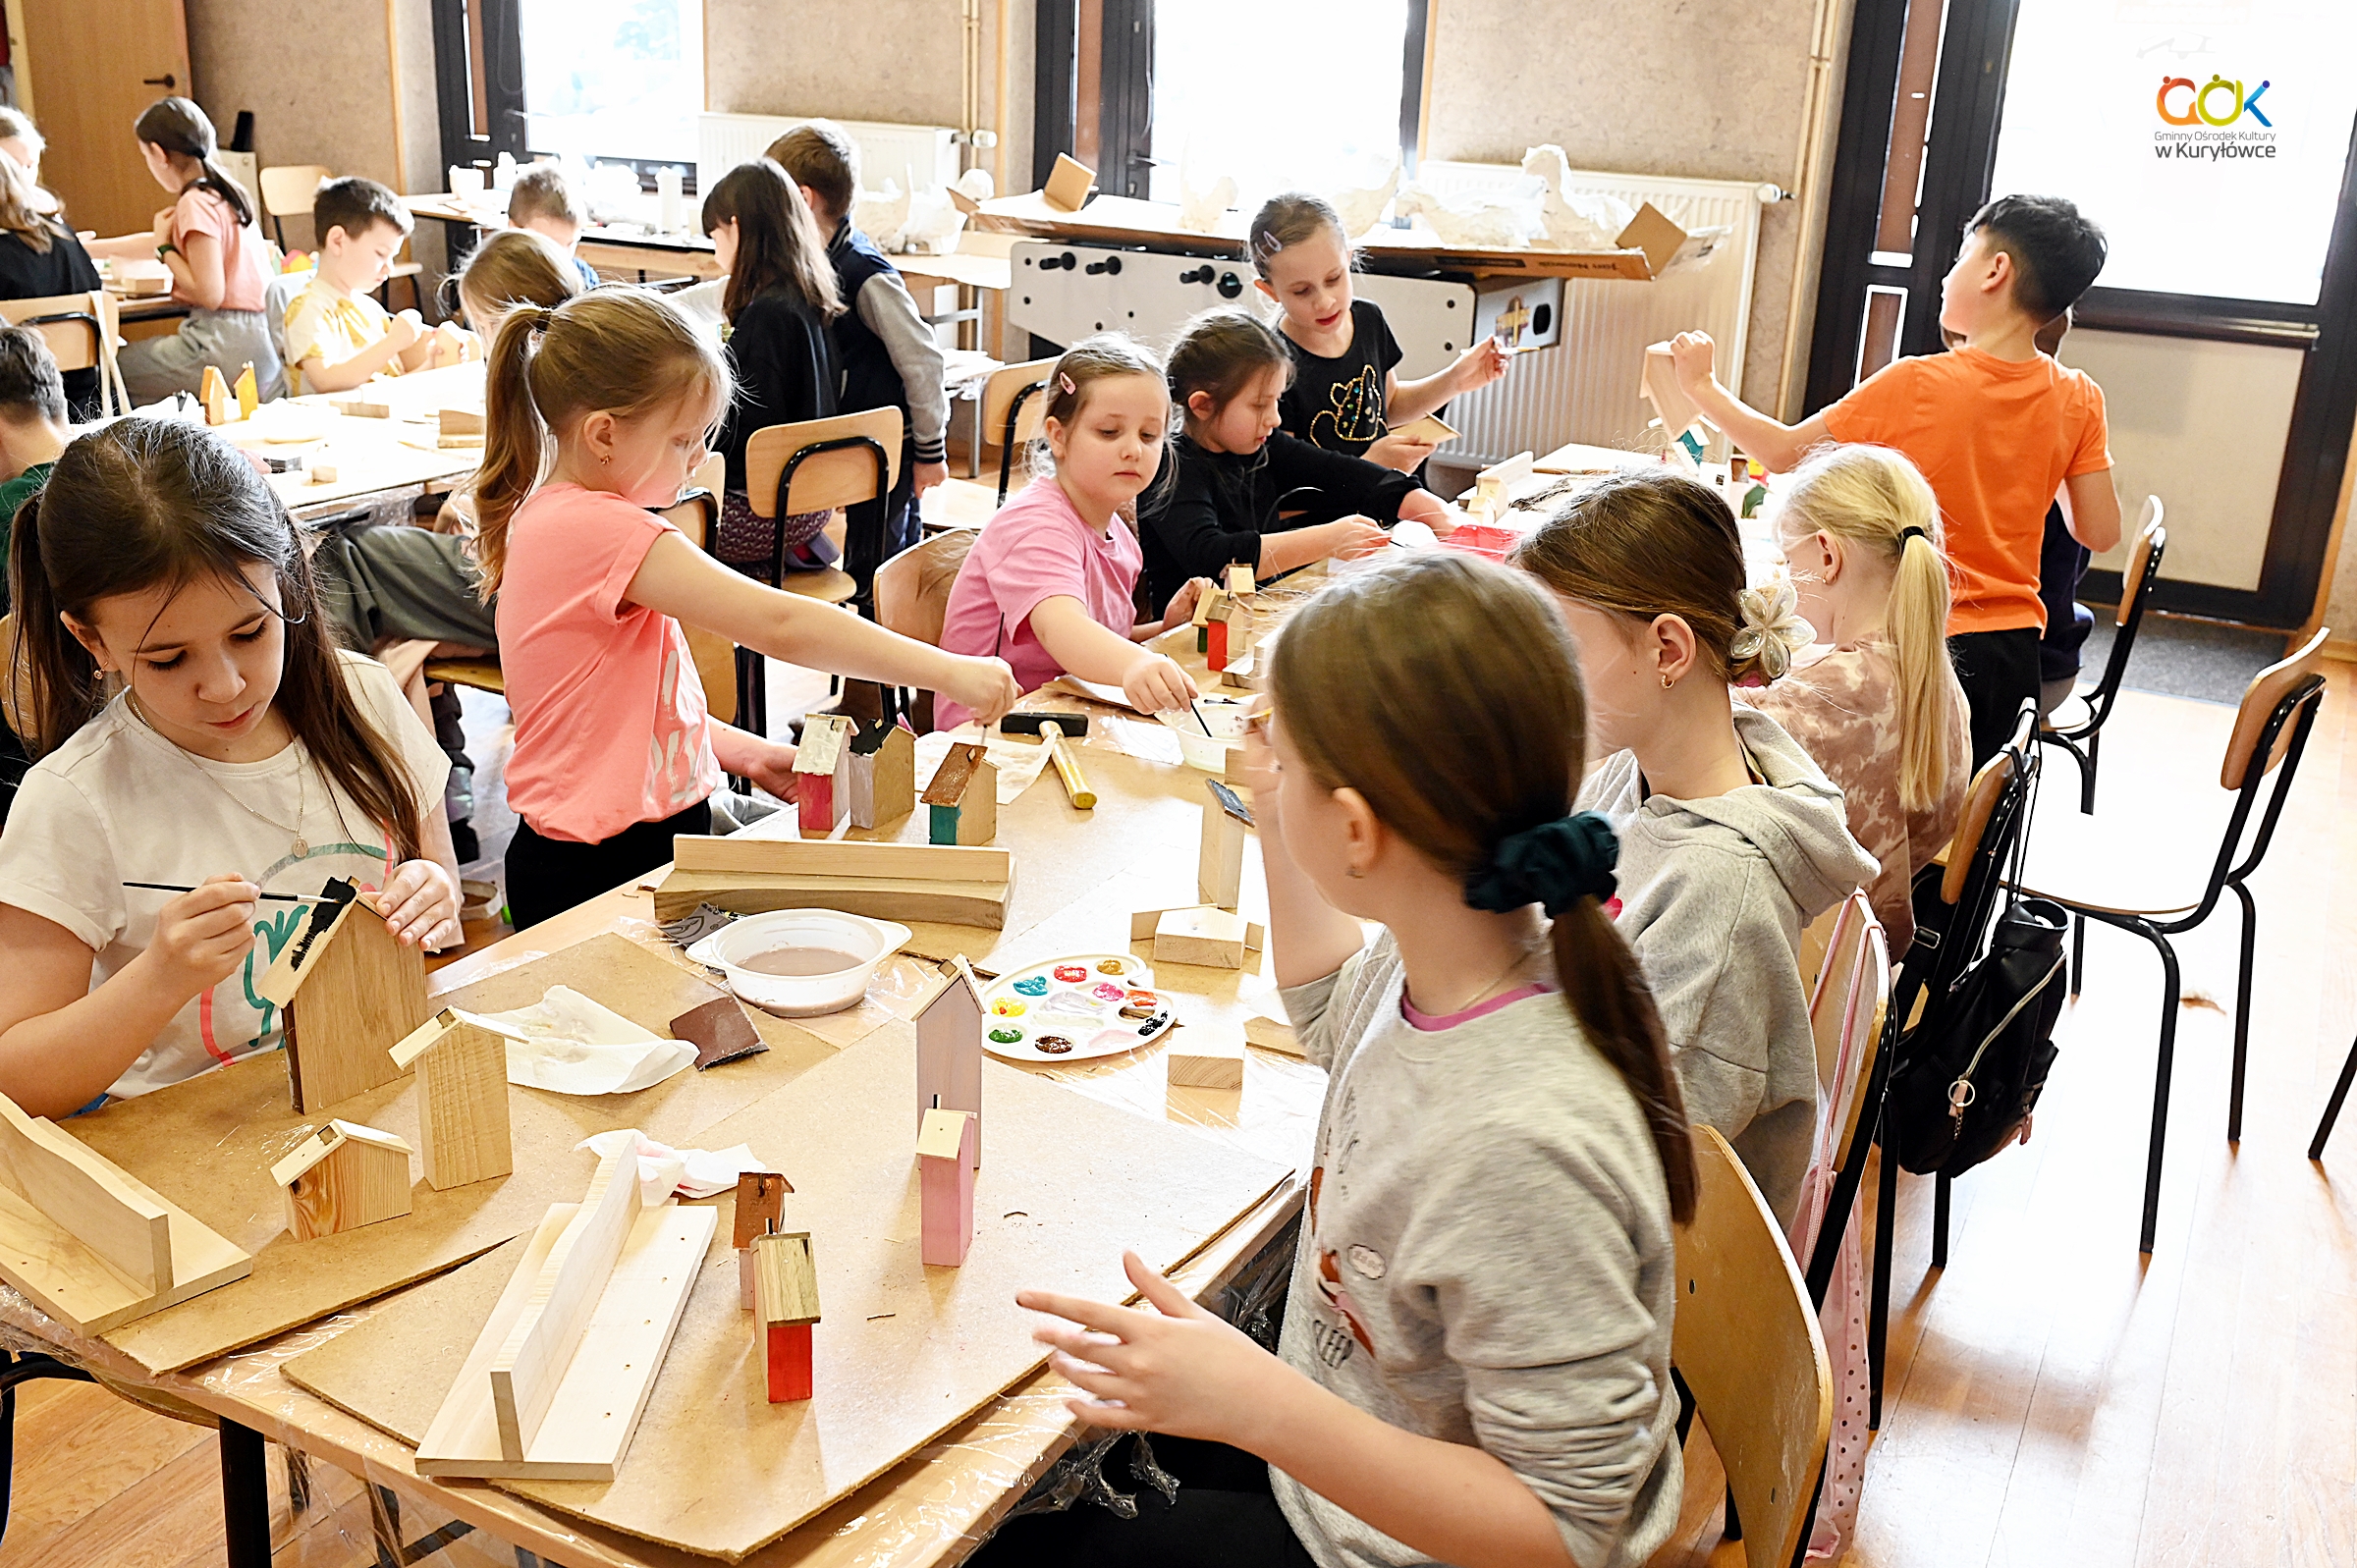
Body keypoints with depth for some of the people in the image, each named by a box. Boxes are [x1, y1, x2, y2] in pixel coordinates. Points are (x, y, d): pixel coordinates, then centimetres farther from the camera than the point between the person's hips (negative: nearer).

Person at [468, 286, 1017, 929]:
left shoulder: (550, 515, 11)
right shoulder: (601, 530, -22)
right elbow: (778, 624, -28)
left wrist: (740, 750, 9)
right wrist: (949, 671, -25)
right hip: (601, 871, -10)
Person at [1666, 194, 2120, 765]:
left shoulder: (1914, 386, -16)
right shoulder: (2078, 400, -2)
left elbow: (1783, 451, -6)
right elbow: (2099, 532, 2)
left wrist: (1702, 386, 6)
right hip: (2014, 653, 5)